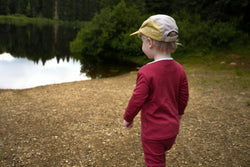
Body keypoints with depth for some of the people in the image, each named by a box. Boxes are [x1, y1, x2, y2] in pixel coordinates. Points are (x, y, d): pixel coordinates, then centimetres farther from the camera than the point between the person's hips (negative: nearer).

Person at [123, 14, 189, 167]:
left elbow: (137, 100, -19)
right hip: (172, 130, 6)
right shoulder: (179, 69, -5)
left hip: (153, 132, -6)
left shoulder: (147, 72, -25)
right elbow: (183, 97, 5)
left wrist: (128, 118, -1)